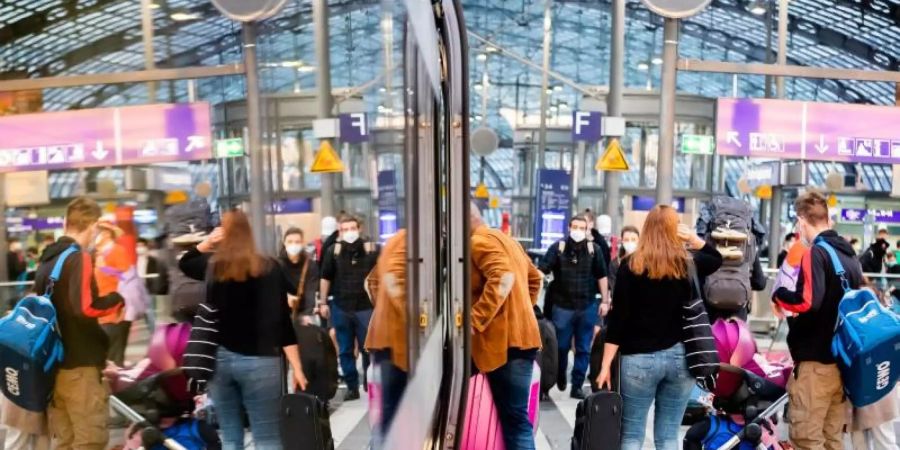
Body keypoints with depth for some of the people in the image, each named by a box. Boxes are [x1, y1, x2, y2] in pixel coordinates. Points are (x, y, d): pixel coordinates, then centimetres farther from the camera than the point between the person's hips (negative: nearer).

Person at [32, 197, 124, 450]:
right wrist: (118, 299, -9)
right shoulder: (79, 258, -14)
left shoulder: (47, 261, 13)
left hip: (54, 365, 8)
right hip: (80, 365, -8)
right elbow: (85, 308, -25)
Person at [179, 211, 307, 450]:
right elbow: (282, 320, -11)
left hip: (220, 358, 3)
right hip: (259, 361, -3)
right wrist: (296, 367, -9)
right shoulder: (268, 268, -6)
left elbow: (184, 263, 26)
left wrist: (206, 242, 8)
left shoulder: (211, 265, 1)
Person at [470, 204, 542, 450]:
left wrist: (474, 321, -23)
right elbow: (535, 277, 27)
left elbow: (503, 278, -26)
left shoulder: (480, 241, -9)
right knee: (513, 418, 12)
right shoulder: (502, 238, 20)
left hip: (507, 340, -10)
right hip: (517, 335, 10)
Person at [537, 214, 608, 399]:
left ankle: (577, 386, 21)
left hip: (588, 306, 1)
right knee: (561, 346, 11)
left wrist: (605, 300, 3)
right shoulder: (558, 247, -5)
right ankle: (560, 376, 38)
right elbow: (542, 270, -11)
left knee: (583, 348, 9)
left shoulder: (594, 249, -1)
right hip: (562, 306, -1)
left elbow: (601, 276, 5)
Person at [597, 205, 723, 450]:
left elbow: (618, 317, -8)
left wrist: (606, 364, -5)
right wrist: (693, 237, 11)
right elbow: (717, 259, 24)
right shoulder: (689, 262, 1)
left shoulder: (631, 264, -6)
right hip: (680, 356, 2)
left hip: (639, 358, -2)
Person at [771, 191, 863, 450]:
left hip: (815, 361, -8)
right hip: (843, 360, 9)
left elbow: (808, 302, -27)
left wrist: (779, 295, -9)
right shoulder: (850, 255, 12)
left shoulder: (815, 253, -13)